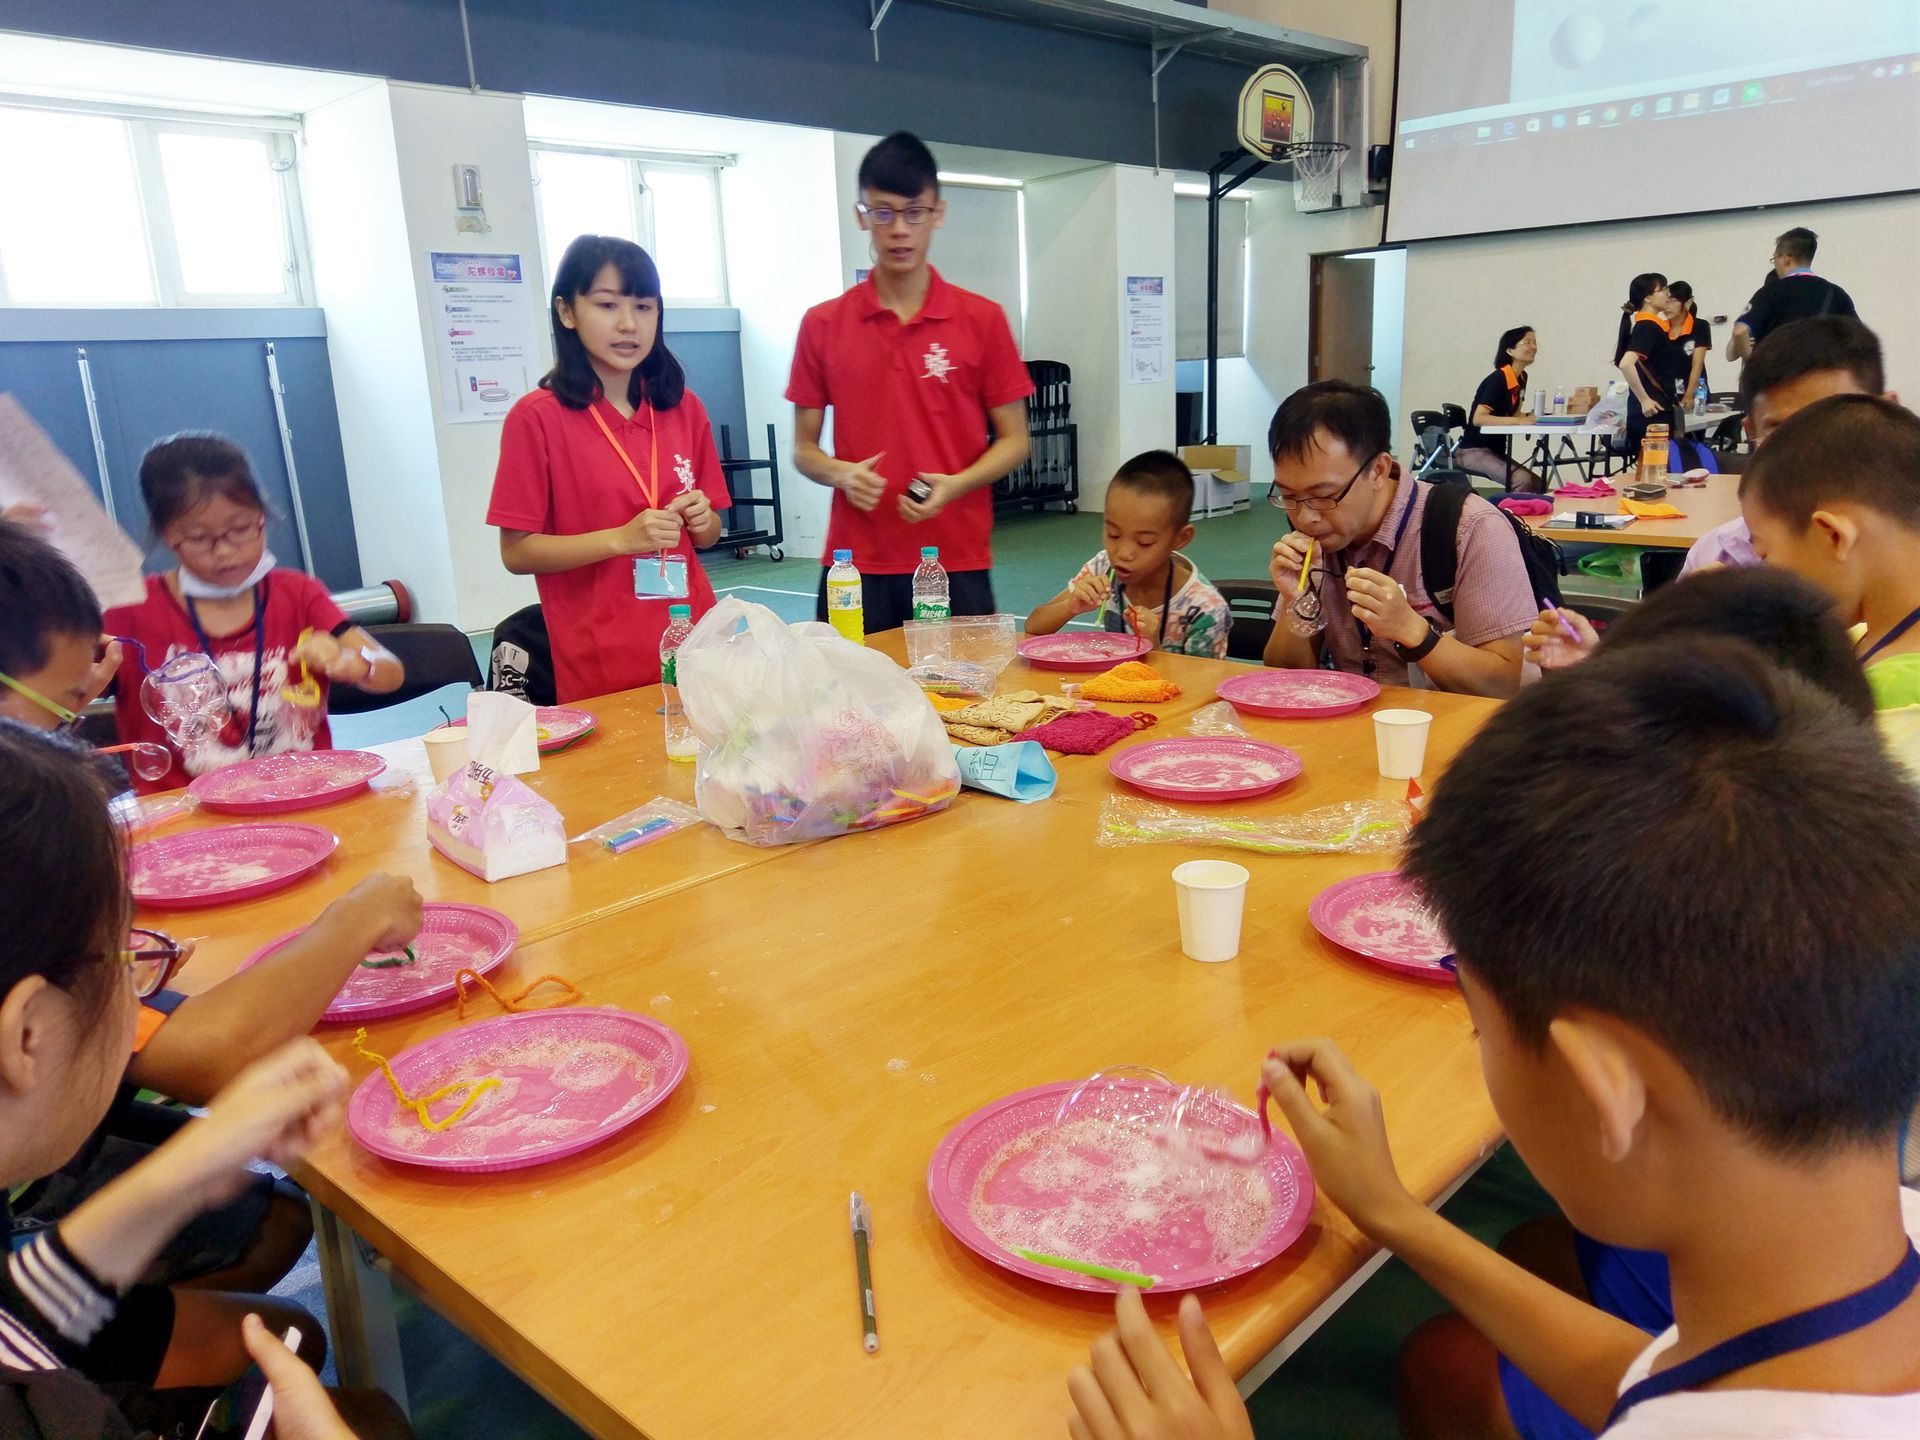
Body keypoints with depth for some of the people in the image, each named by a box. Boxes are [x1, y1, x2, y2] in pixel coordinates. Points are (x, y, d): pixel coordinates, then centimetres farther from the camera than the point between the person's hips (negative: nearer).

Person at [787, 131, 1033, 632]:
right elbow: (803, 448, 9)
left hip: (958, 563, 0)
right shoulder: (822, 325, 5)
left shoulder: (982, 319, 2)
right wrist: (840, 473, -13)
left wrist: (955, 485, -14)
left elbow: (1013, 439, 4)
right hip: (856, 567, 1)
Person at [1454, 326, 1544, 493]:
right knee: (1522, 481, -26)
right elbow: (1478, 419, -27)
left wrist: (1530, 416, -6)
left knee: (1539, 485, 4)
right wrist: (1520, 421, -31)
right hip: (1473, 450, -9)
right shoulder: (1498, 379, -18)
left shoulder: (1522, 378, 8)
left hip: (1496, 451, 9)